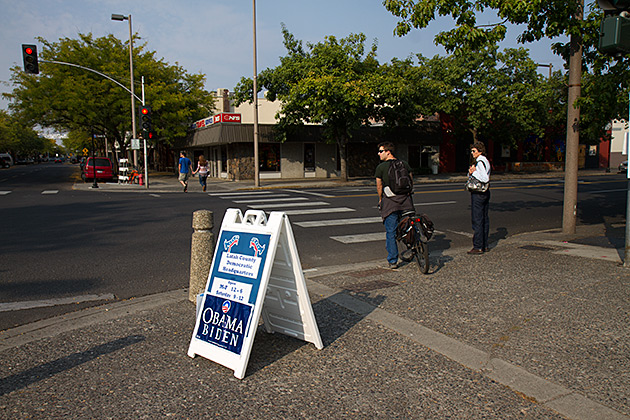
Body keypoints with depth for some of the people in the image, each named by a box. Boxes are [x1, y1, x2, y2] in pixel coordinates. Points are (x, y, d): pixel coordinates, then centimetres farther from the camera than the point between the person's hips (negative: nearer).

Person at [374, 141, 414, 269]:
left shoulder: (381, 167, -2)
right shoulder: (404, 164, 9)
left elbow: (379, 187, 1)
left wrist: (381, 200, 15)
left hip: (390, 201, -3)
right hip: (406, 200, 3)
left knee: (390, 232, 3)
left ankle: (392, 261, 6)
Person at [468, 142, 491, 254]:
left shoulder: (480, 162, -15)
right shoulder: (486, 161, 16)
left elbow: (485, 179, -24)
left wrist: (474, 172, -15)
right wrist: (471, 172, -3)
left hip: (478, 193, -10)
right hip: (486, 192, 10)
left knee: (477, 220, -7)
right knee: (484, 219, 12)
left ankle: (478, 247, -4)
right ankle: (484, 245, 19)